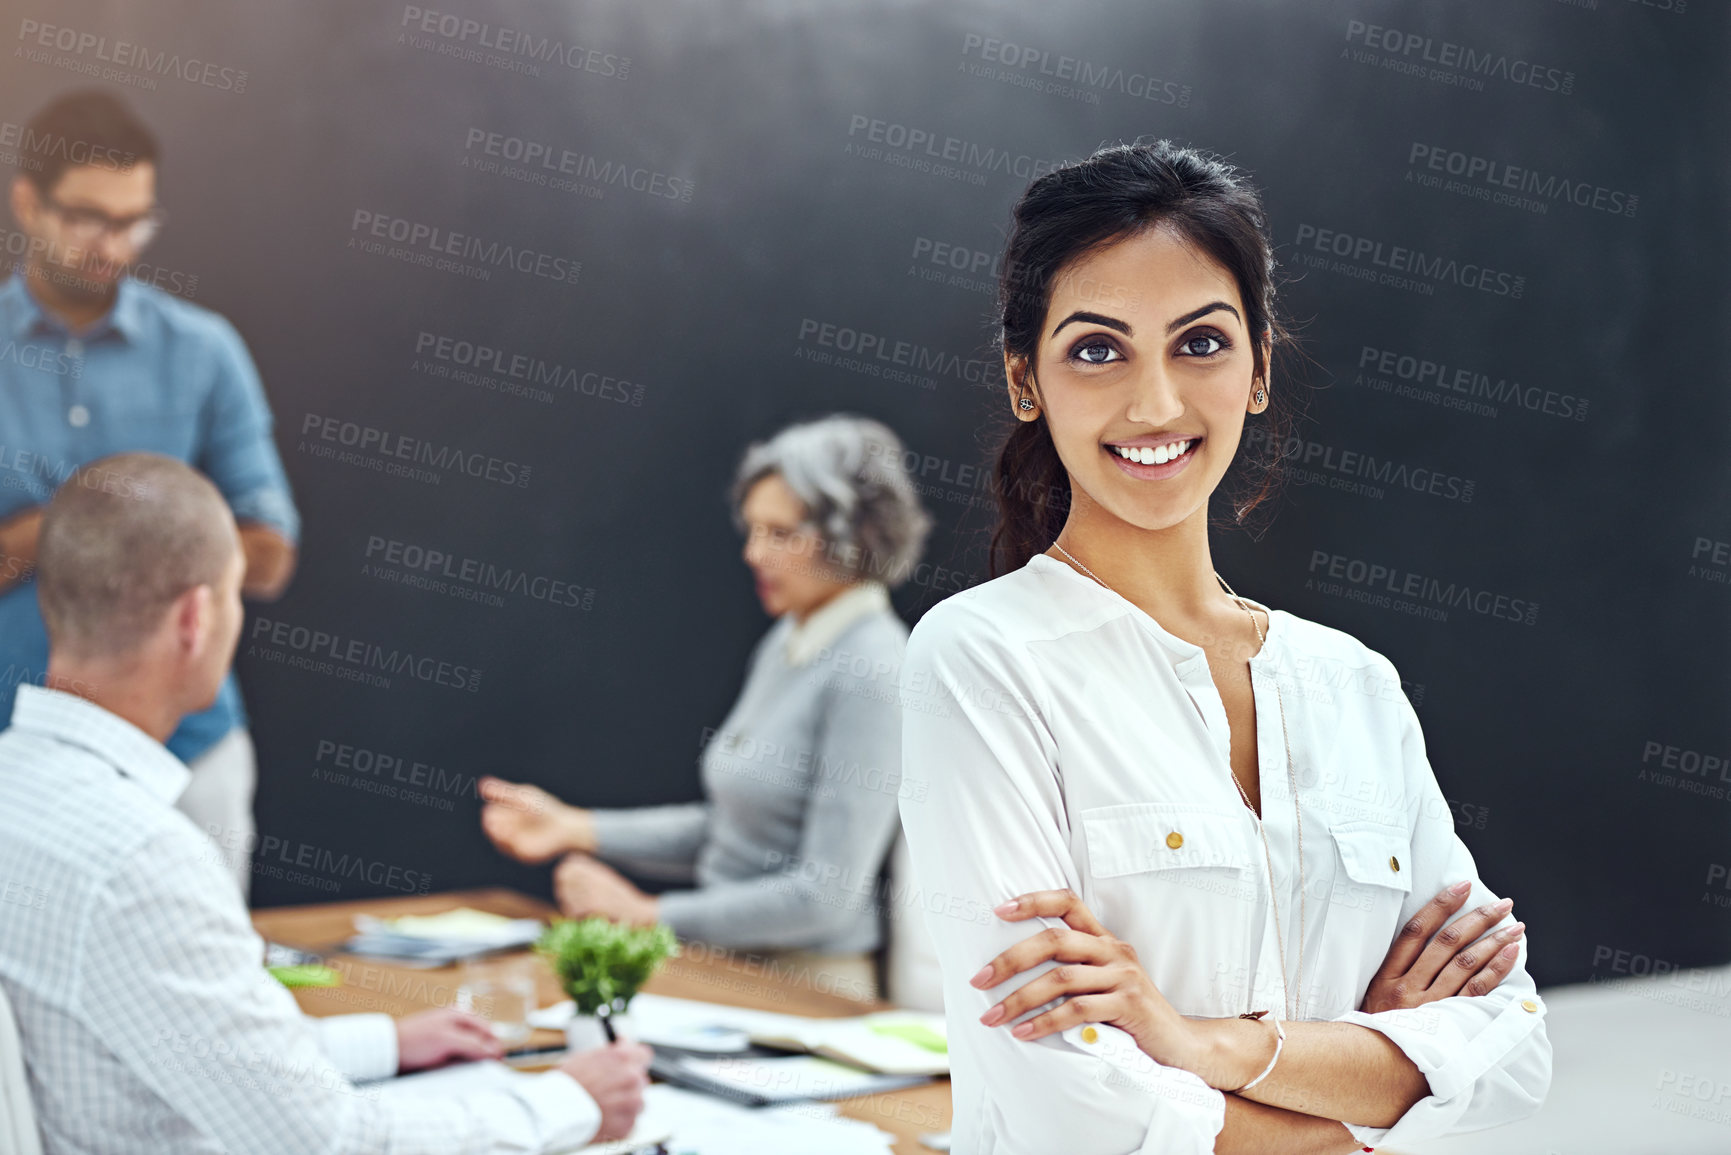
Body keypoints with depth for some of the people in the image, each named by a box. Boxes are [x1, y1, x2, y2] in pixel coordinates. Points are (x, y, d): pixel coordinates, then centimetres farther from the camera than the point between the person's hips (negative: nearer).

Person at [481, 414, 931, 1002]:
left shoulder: (870, 671, -16)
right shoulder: (783, 645, 13)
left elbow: (824, 895, -19)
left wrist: (651, 915, -13)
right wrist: (577, 829, 11)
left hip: (802, 984, -8)